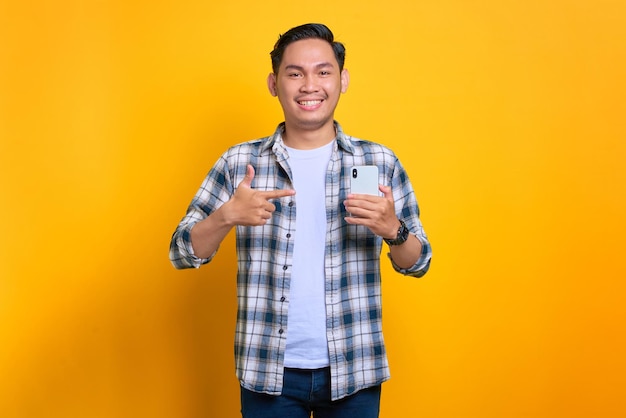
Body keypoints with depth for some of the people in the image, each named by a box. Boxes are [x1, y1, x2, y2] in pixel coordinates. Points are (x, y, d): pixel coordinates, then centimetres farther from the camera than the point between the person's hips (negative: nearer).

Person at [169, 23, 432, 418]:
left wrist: (392, 230, -18)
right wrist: (227, 216, -20)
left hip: (353, 371, 1)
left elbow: (418, 264, 3)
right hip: (268, 371, 0)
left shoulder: (380, 161, -1)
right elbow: (182, 254, -1)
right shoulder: (239, 161, -1)